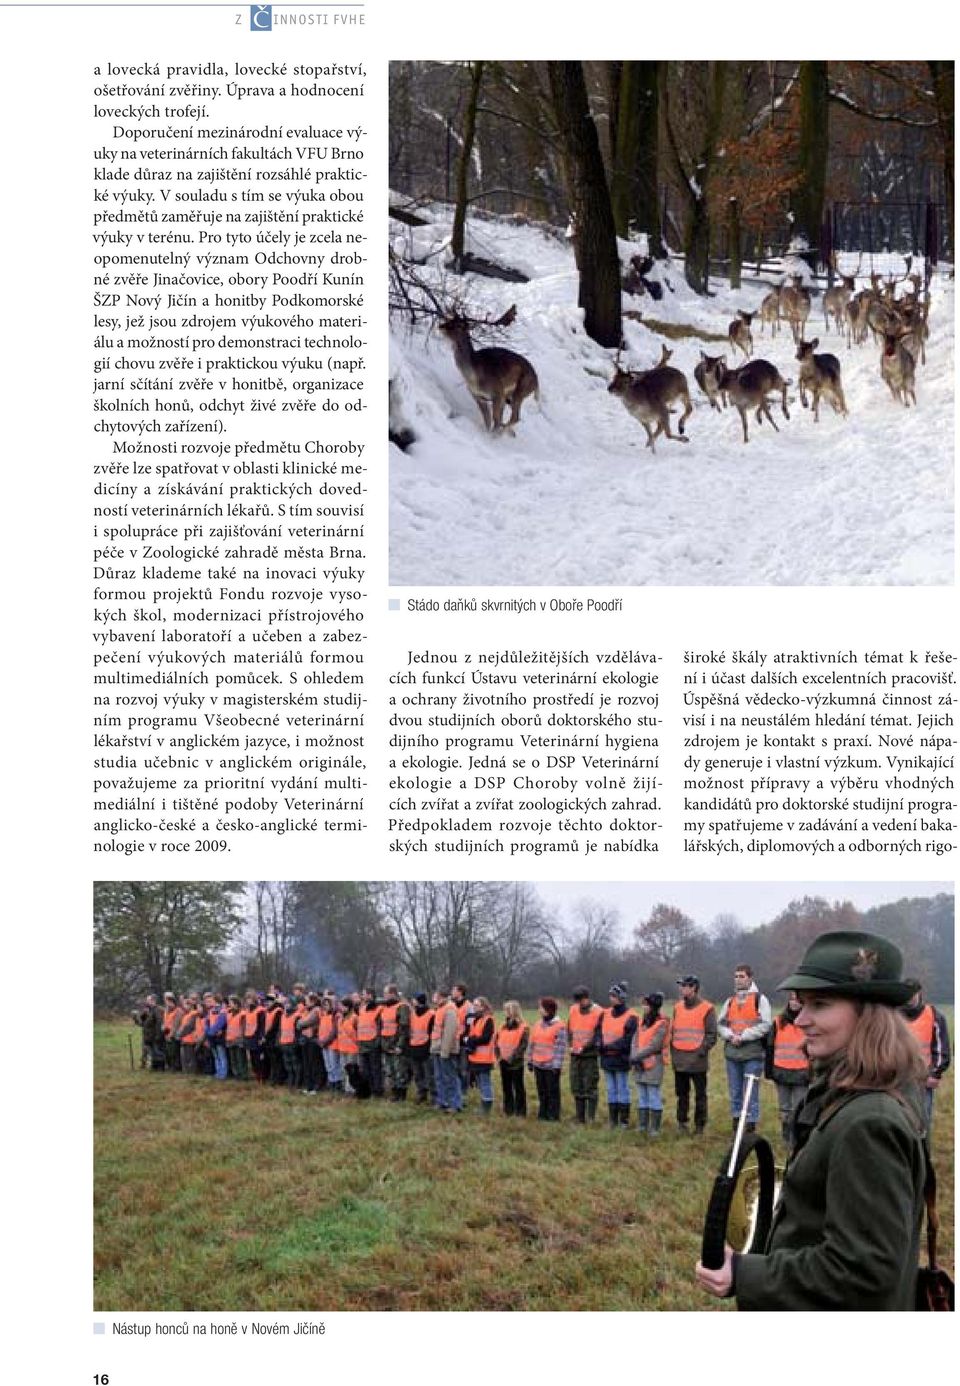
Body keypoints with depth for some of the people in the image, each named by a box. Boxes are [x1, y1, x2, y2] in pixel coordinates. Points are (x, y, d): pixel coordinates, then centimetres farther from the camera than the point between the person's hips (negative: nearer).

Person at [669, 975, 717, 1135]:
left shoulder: (707, 1008, -5)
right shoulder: (678, 1007, 12)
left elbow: (711, 1034, -5)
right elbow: (672, 1031, 18)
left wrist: (703, 1050, -14)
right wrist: (673, 1051, 9)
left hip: (697, 1061, -5)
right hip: (679, 1060, 5)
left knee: (700, 1095, 2)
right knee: (682, 1094, 11)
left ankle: (699, 1126, 9)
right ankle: (682, 1123, 19)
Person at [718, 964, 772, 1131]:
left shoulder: (760, 999, -2)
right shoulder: (730, 1001, 15)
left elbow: (766, 1025, -11)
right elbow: (721, 1024, 12)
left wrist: (744, 1036, -15)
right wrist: (730, 1035, -9)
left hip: (752, 1054, -5)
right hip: (732, 1054, 5)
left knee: (751, 1092, -4)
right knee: (735, 1092, 11)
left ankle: (750, 1126, 0)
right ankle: (736, 1124, 19)